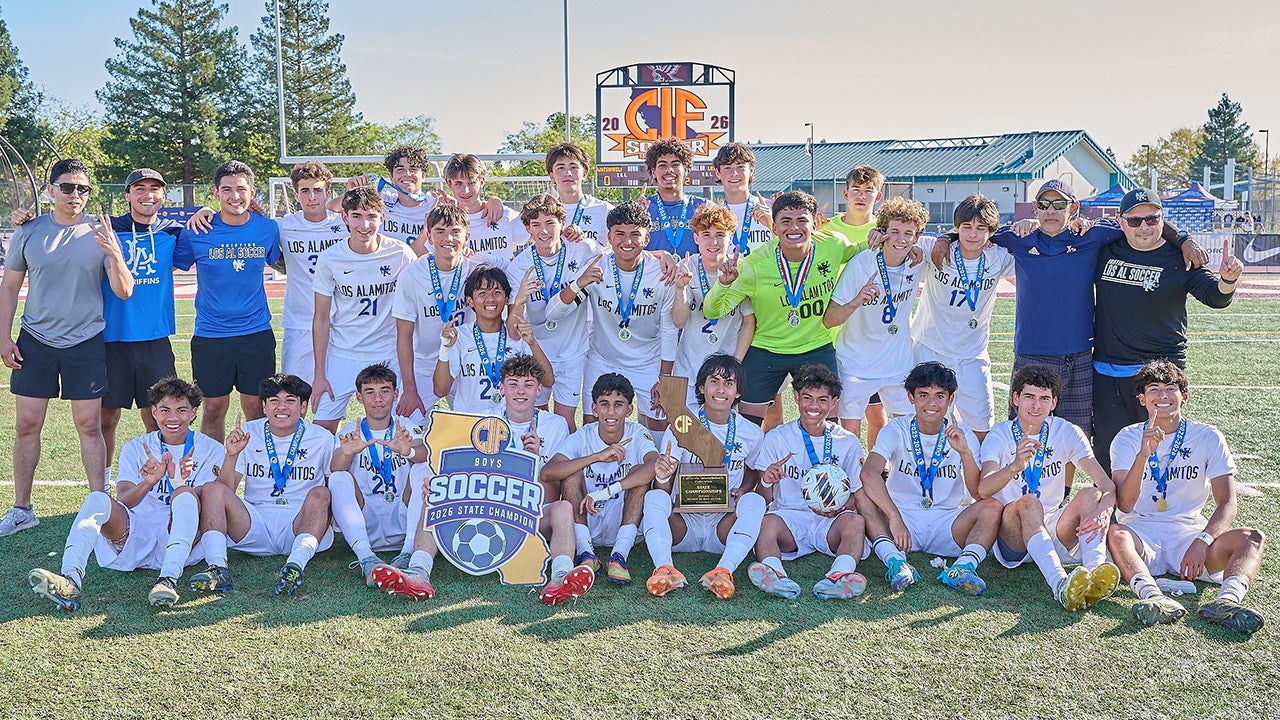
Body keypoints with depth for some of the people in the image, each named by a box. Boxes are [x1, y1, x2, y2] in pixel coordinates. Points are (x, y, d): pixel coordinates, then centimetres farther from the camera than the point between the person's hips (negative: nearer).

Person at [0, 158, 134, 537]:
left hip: (86, 341, -1)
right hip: (35, 339, 2)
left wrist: (114, 254, -23)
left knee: (89, 426, 2)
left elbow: (124, 291, -6)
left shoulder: (101, 234, -1)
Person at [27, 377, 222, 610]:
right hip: (135, 535, 2)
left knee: (186, 494, -30)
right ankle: (70, 578, -44)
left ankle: (169, 579, -44)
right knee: (97, 499, -24)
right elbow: (122, 502, 0)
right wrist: (148, 482, -22)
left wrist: (181, 482, -25)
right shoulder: (136, 448, 15)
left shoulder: (210, 450, 9)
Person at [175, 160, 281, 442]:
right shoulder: (197, 232, -4)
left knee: (256, 407, 6)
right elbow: (174, 264, 7)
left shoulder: (268, 229, 1)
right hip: (210, 334, -1)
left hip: (256, 333, 1)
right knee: (214, 408, 6)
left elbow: (278, 261, 19)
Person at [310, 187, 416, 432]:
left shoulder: (400, 254, -7)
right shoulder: (330, 259, -5)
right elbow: (321, 319, 1)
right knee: (322, 427, -2)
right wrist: (319, 374, -3)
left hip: (389, 355, 0)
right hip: (341, 355, 1)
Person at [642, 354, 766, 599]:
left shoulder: (751, 433, 3)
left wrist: (742, 491, -1)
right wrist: (662, 475, -32)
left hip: (723, 525, 1)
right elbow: (665, 488, -7)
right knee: (654, 496, -28)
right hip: (683, 523, -1)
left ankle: (723, 571, -44)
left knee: (755, 500, -27)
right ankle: (664, 568, -49)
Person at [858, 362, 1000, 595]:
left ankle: (964, 566, -40)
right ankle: (895, 561, -43)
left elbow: (981, 494, -11)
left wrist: (965, 452, -27)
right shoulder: (897, 430, -4)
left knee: (993, 507, -23)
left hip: (947, 526, 1)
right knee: (863, 497, -27)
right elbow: (869, 474, -24)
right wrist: (895, 519, -35)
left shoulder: (963, 436, 1)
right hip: (903, 518, -1)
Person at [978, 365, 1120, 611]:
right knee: (1027, 502, -33)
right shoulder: (999, 436, -4)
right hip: (1011, 536, -3)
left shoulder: (1066, 432, 3)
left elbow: (1107, 484, -8)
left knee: (1090, 494, -22)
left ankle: (1095, 570, -46)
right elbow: (983, 489, -23)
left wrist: (1104, 510, -33)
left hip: (1054, 532, 3)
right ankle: (1060, 584, -55)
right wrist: (1015, 466, -44)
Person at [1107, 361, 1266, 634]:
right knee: (1115, 533, -34)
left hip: (1189, 532, 1)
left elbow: (1227, 504, -4)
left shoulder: (1208, 437, 4)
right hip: (1142, 535, -1)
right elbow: (1124, 505, -11)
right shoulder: (1128, 439, 2)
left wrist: (1202, 541, -24)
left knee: (1252, 537, -25)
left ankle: (1227, 600, -51)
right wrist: (1144, 454, -25)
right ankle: (1153, 597, -57)